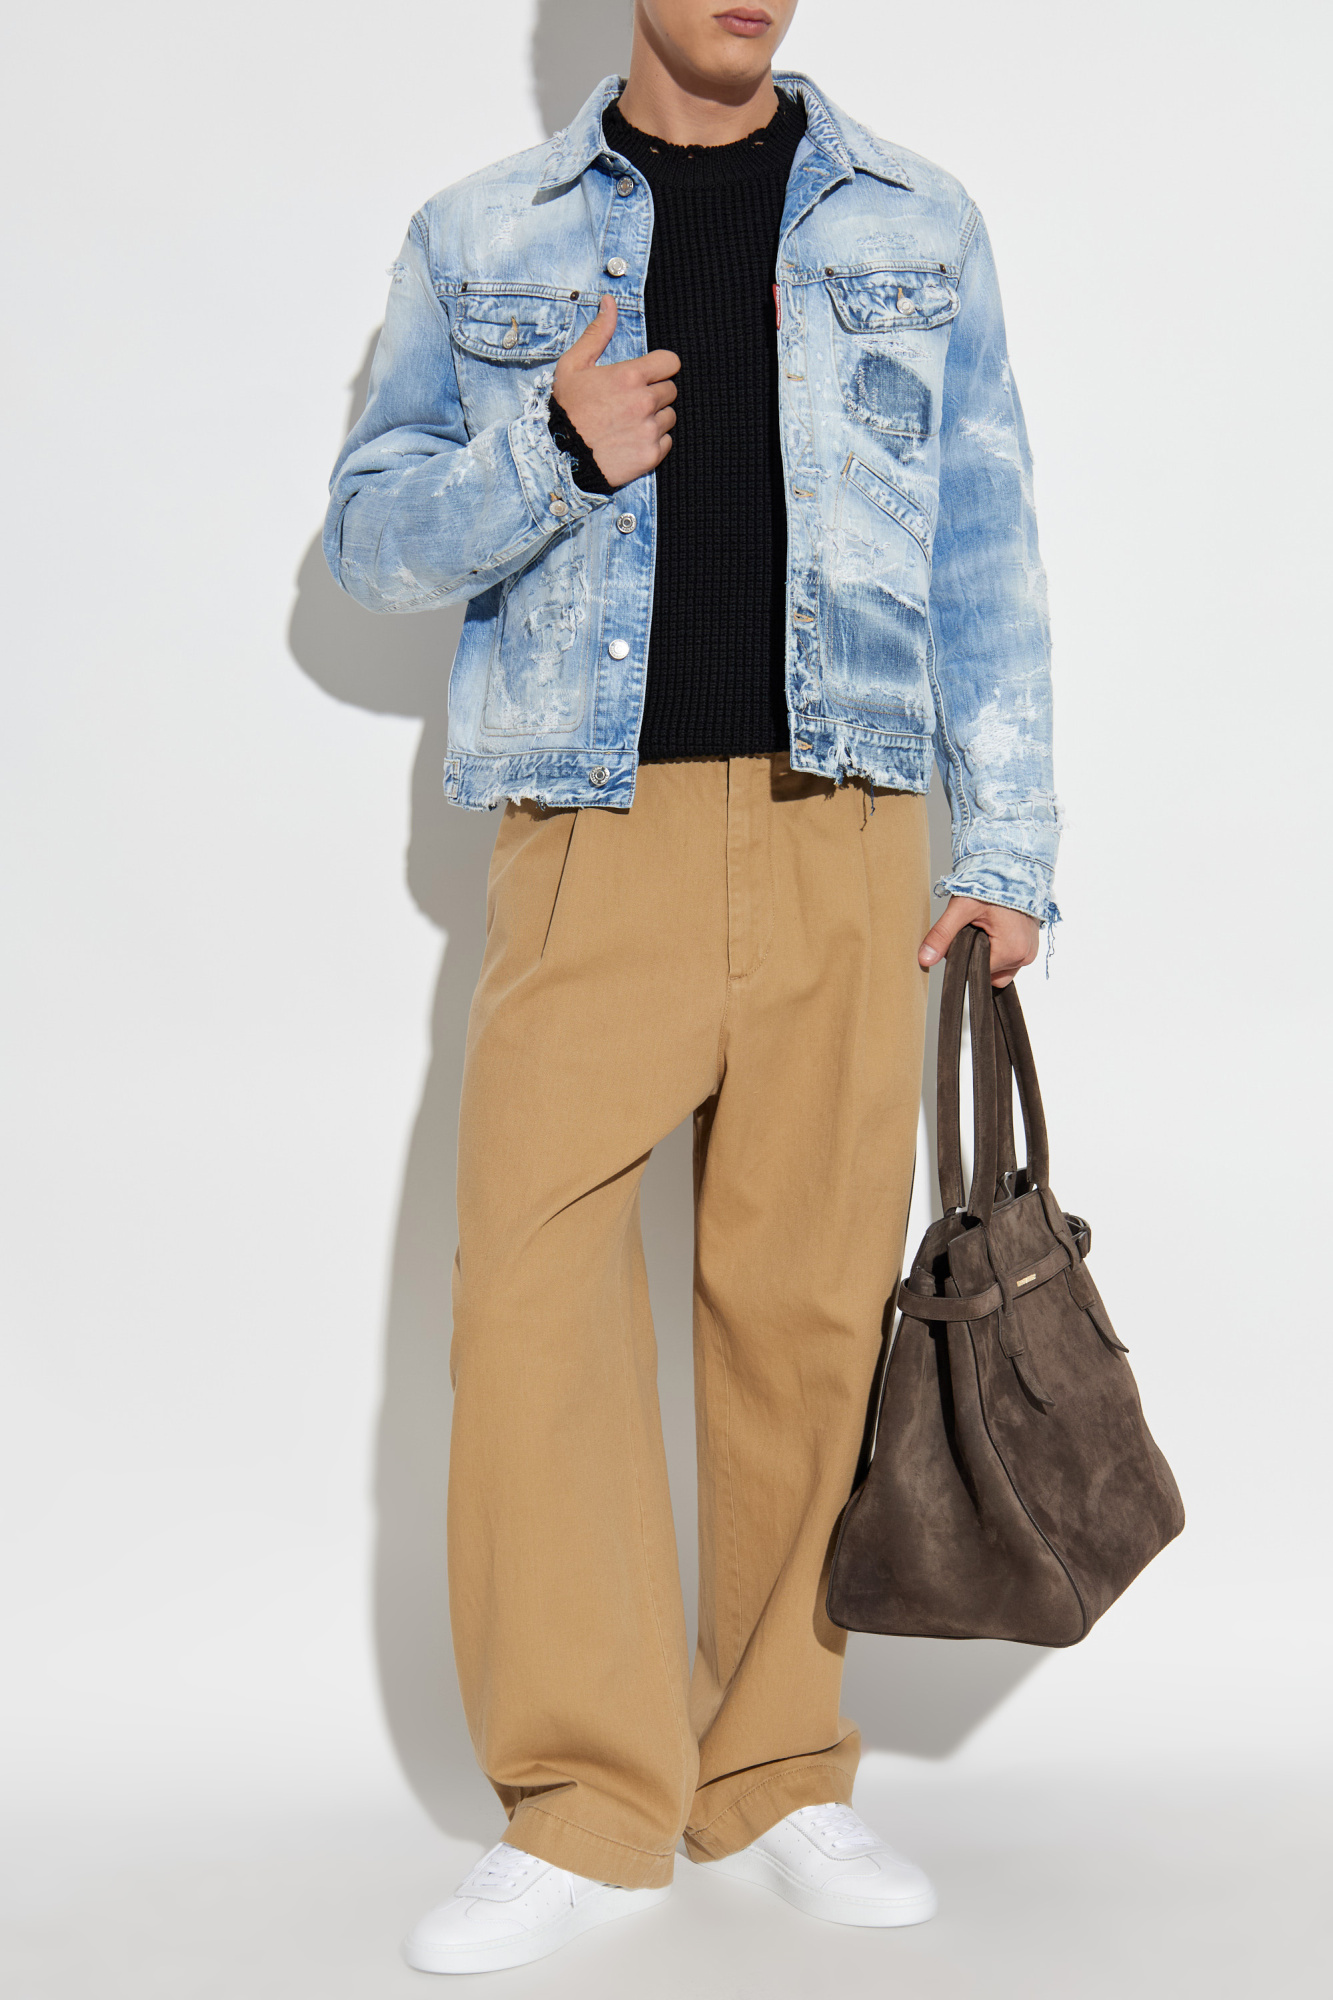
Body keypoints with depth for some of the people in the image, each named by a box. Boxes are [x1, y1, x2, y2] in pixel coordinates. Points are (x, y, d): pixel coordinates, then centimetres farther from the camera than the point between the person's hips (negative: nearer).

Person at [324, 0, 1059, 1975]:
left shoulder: (917, 224, 14)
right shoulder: (480, 236, 13)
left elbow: (987, 551, 13)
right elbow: (369, 533, 11)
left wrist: (1005, 843, 5)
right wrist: (550, 450, -9)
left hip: (843, 836, 1)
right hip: (590, 833, 0)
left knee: (811, 1302, 1)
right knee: (531, 1286, -9)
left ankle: (778, 1780, 16)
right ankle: (587, 1805, 2)